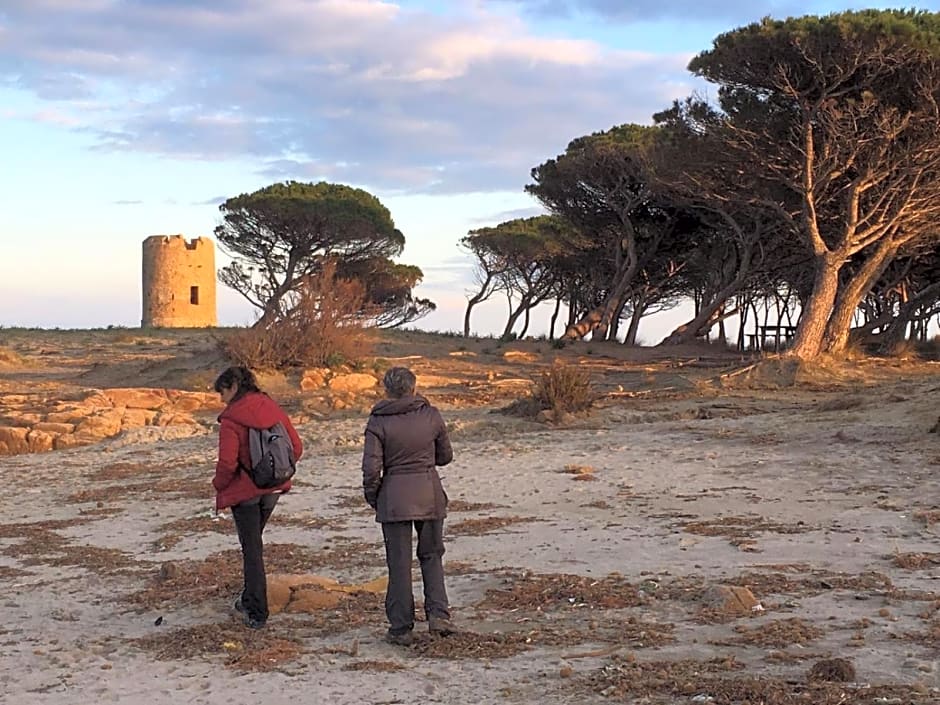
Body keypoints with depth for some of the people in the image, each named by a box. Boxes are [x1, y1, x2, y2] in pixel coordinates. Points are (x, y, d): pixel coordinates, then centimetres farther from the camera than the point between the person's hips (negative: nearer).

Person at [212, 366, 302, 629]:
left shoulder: (231, 420, -18)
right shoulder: (272, 409, 0)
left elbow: (227, 463, -23)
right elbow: (296, 447, 2)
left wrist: (219, 485, -4)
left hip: (244, 491, -6)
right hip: (273, 490, 6)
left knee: (252, 549, 3)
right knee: (253, 542, 24)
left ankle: (257, 613, 7)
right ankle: (250, 599, 33)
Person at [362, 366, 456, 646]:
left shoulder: (378, 422, -8)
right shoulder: (431, 416, -1)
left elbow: (371, 467, -10)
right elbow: (445, 455, 9)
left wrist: (372, 497, 5)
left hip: (394, 498, -2)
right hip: (430, 495, 2)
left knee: (399, 562, 5)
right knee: (431, 554, 17)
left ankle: (401, 628, 9)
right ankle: (438, 614, 4)